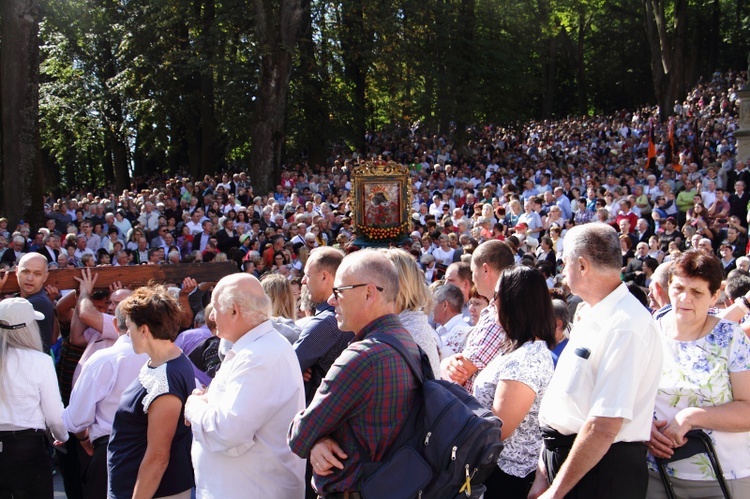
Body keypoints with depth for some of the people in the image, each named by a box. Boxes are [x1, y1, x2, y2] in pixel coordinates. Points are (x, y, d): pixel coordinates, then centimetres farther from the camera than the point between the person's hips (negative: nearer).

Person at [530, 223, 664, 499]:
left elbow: (604, 426, -24)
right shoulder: (590, 318, 10)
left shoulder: (625, 326, -20)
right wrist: (543, 476, 9)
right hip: (564, 455, 8)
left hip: (601, 471, -8)